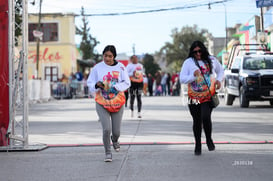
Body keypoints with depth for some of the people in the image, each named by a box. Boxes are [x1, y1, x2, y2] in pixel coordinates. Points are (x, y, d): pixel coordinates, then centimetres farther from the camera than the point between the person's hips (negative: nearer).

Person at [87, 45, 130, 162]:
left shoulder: (120, 67, -2)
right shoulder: (97, 68, -3)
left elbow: (126, 83, -1)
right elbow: (90, 83, 2)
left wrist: (114, 87, -17)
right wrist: (97, 85, -21)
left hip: (117, 102, 1)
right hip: (102, 103, -1)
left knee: (116, 131, 5)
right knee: (106, 129, -15)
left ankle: (114, 140, 44)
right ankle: (108, 153, 6)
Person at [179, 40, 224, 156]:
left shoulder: (211, 60, 7)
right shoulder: (188, 62, 0)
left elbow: (220, 71, 24)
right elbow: (182, 79, -5)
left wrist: (218, 80, 4)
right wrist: (193, 76, -22)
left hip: (208, 96, -1)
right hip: (194, 97, 1)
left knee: (206, 117, -20)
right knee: (197, 121, 8)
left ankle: (209, 139, 4)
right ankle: (198, 145, 23)